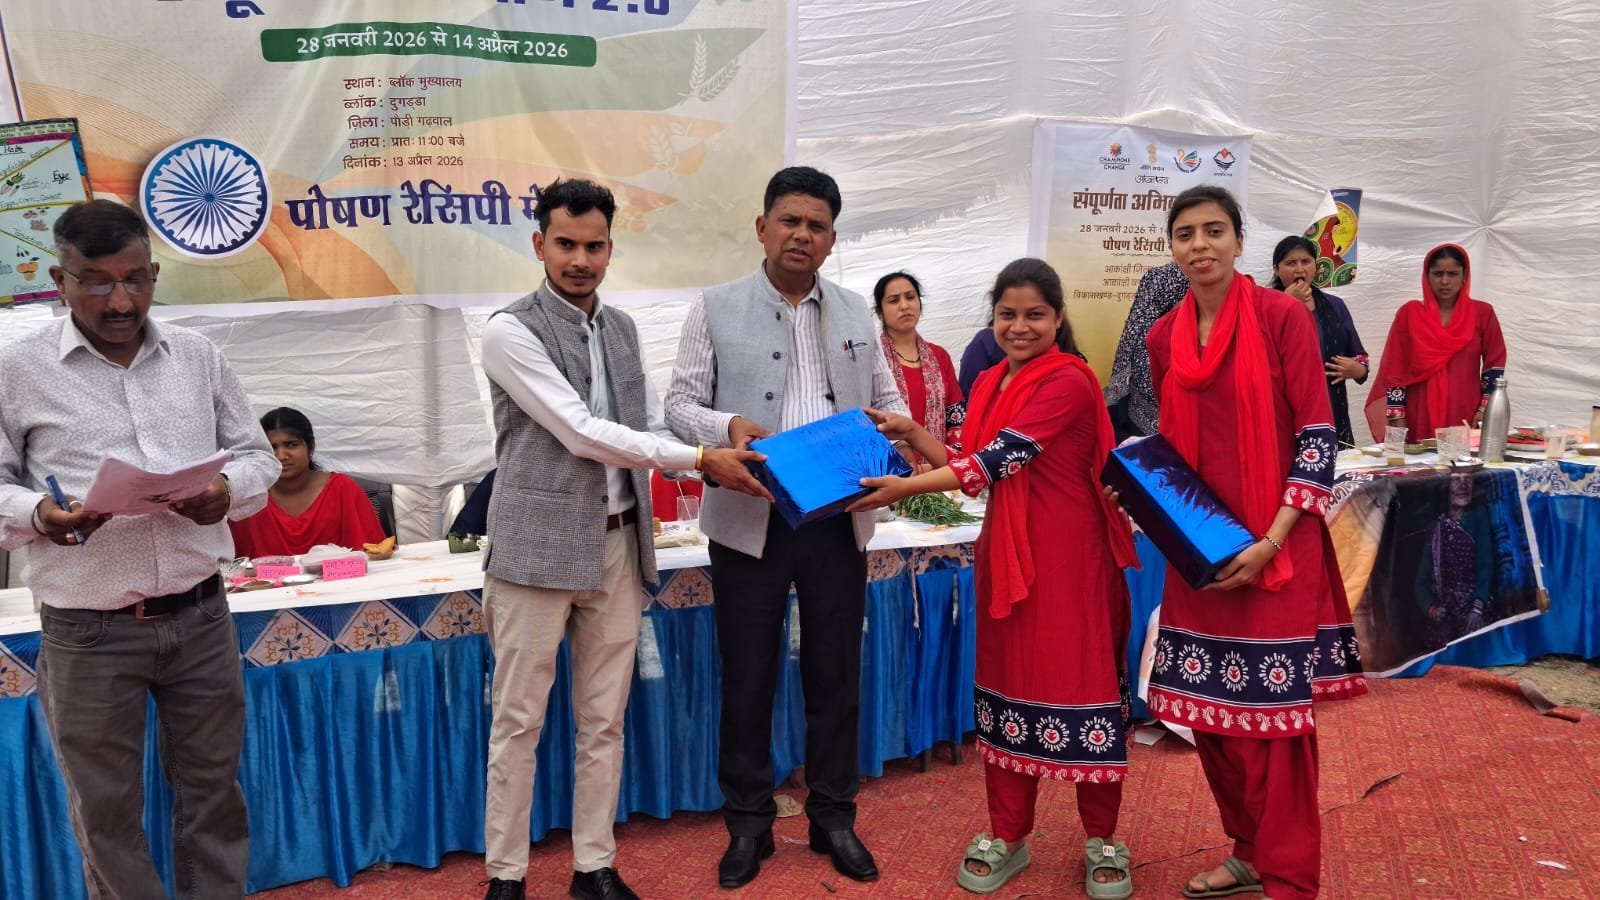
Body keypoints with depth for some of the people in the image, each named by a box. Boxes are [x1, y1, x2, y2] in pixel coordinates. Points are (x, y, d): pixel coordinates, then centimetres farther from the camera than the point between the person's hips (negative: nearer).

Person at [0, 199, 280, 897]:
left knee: (213, 794, 12)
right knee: (106, 814, 10)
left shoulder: (197, 356, 7)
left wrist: (228, 489, -10)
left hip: (201, 617, 2)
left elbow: (258, 456, 12)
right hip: (87, 635, -2)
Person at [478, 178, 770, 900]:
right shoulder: (511, 330, -9)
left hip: (616, 545, 6)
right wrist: (700, 458, -14)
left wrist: (721, 461, -3)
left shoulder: (622, 328, 11)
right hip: (538, 548, -5)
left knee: (604, 719, 12)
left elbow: (650, 427, 16)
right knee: (519, 719, 5)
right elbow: (582, 433, -16)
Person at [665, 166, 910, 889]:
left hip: (839, 519, 3)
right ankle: (749, 823, 24)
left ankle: (833, 818, 27)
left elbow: (887, 398, 16)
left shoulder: (854, 312, 11)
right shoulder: (716, 308, 1)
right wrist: (725, 428, -22)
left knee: (835, 675, 11)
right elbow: (680, 404, -1)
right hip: (751, 520, -2)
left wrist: (893, 425, -7)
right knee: (748, 678, 7)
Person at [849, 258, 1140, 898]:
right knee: (1009, 680, 11)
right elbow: (973, 465, 12)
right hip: (1006, 552, 7)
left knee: (1081, 681, 1)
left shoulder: (1069, 382, -13)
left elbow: (999, 459, -20)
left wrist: (906, 488, -21)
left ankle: (1102, 842, 17)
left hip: (1068, 555, -7)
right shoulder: (989, 383, 11)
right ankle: (1007, 835, 23)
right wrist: (911, 432, -2)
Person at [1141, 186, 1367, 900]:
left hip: (1274, 549, -5)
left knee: (1274, 710, -1)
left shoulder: (1282, 317, -7)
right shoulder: (1163, 339, 7)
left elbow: (1317, 441, -9)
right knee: (1209, 707, 10)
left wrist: (1271, 541, -16)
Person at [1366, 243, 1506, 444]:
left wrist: (1485, 409, -2)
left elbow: (1495, 363, 8)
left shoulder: (1482, 313, 5)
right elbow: (1394, 368, 1)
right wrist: (1397, 418, -4)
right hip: (1419, 417, 0)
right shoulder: (1409, 314, 2)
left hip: (1466, 416, 1)